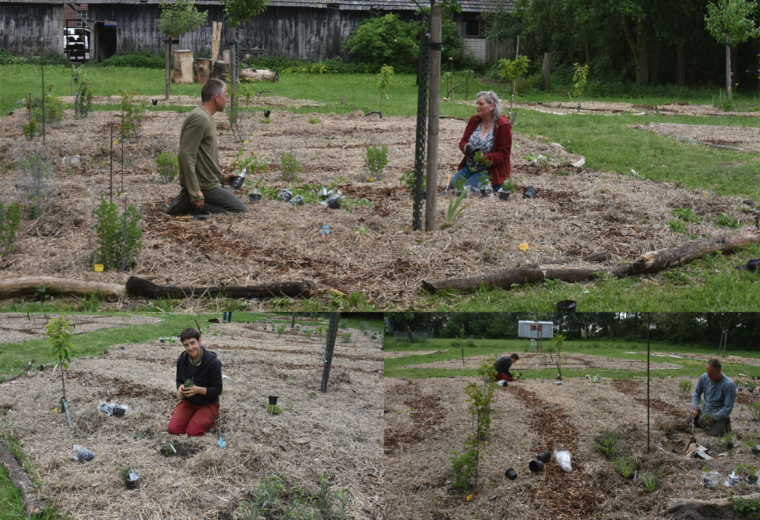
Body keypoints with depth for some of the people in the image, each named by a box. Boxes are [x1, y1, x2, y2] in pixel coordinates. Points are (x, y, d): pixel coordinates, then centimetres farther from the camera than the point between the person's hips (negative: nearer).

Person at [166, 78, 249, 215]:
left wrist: (221, 177, 20)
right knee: (241, 211, -8)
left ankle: (187, 202, 9)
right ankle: (192, 204, -11)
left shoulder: (207, 118, 15)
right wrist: (195, 192, -26)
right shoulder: (199, 118, -18)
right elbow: (186, 156, -25)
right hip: (204, 186, -10)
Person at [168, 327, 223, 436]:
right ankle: (193, 415, 13)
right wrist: (180, 387, -16)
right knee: (173, 429, -16)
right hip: (188, 402, 4)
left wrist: (198, 390, -32)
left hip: (208, 403, -4)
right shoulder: (182, 360, -5)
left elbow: (217, 390, -16)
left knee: (192, 432, -21)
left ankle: (208, 418, 10)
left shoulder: (213, 362, -21)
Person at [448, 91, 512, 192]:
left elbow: (504, 154, -14)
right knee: (452, 185, -12)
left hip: (490, 170, -7)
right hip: (469, 167, 7)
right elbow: (463, 141, 11)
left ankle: (493, 186, 3)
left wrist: (482, 157, -26)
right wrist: (467, 148, -15)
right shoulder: (474, 120, 5)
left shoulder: (503, 126, -14)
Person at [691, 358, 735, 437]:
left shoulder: (729, 385, -20)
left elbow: (728, 407, -17)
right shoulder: (704, 378, -4)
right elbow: (697, 393, 12)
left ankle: (723, 425, 9)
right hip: (704, 411, 5)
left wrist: (713, 418, -24)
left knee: (713, 435, -26)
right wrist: (695, 408, -5)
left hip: (719, 414, -5)